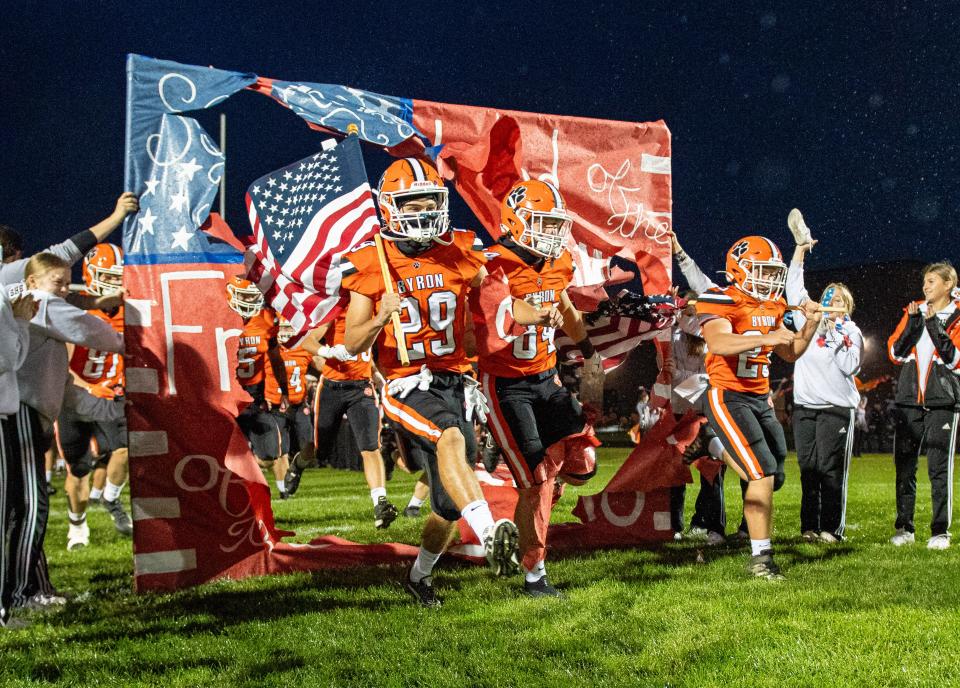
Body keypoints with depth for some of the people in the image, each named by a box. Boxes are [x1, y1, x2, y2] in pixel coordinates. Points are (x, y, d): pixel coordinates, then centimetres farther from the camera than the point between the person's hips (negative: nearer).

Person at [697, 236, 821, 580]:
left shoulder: (772, 307, 10)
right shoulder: (721, 301, -14)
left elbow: (790, 353, 20)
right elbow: (718, 343, -33)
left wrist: (810, 325, 4)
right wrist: (765, 338, -42)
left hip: (760, 399, 8)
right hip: (728, 397, -8)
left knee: (773, 476, 10)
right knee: (763, 473, -16)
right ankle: (760, 558, -10)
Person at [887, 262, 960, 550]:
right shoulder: (914, 311, 12)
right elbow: (895, 353, 6)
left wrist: (934, 325, -14)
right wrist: (913, 321, -6)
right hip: (909, 400, 4)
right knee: (904, 467, 5)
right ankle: (904, 527, 13)